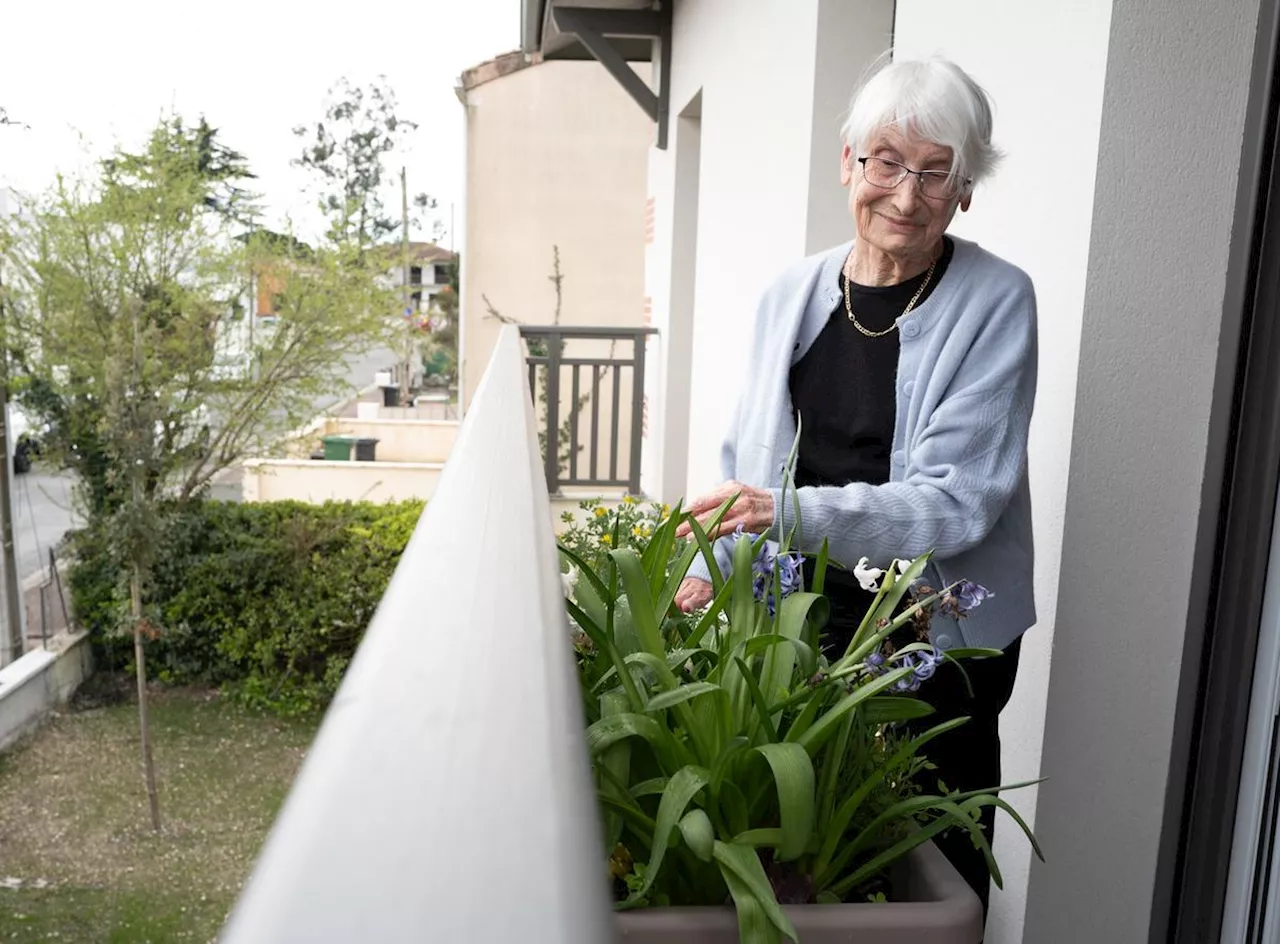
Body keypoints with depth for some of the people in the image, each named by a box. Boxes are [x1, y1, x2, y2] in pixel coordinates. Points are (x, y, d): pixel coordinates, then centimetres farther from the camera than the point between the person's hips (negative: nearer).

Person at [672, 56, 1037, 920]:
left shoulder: (995, 303, -11)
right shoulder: (792, 295, 1)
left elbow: (956, 499, -18)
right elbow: (749, 462, 9)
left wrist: (792, 512, -30)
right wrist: (710, 573, -2)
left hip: (939, 636, -3)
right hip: (804, 617, 3)